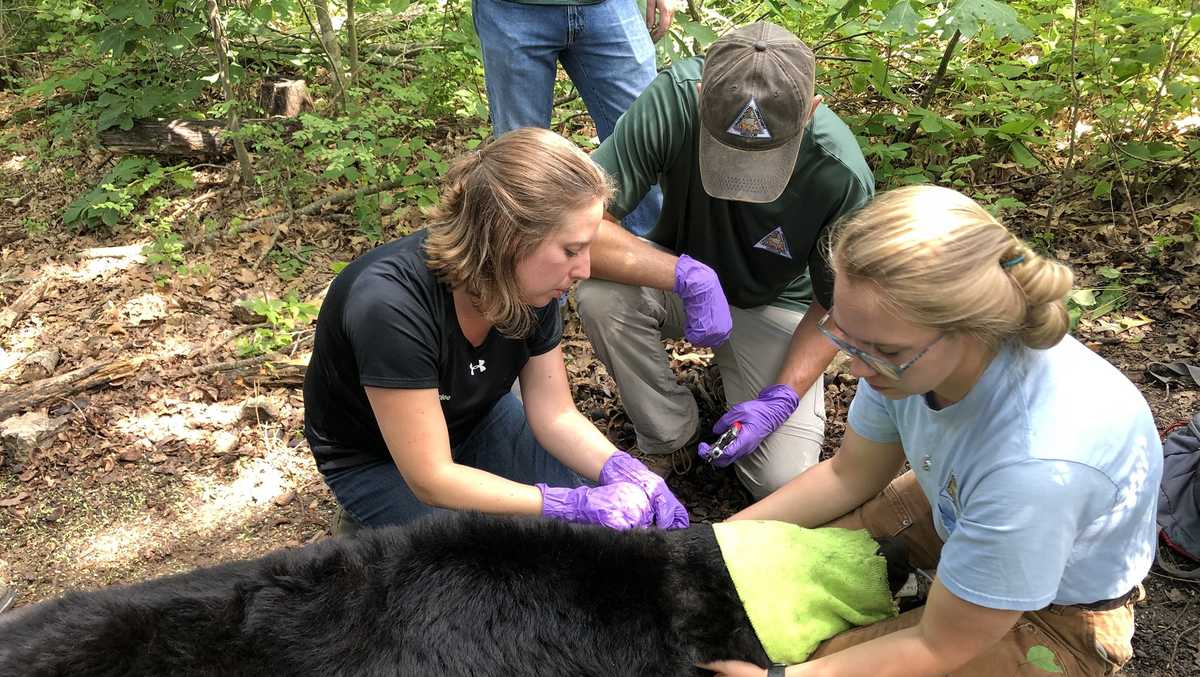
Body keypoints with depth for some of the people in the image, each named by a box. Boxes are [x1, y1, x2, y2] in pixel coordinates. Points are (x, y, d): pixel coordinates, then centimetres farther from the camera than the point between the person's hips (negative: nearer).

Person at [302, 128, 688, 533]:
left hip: (479, 420, 5)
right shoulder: (391, 305, -39)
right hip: (377, 461, -5)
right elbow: (432, 479, -34)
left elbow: (556, 415, -10)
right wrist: (576, 505, -38)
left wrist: (627, 475, -29)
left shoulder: (530, 286, -20)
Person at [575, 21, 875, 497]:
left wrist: (780, 399, -26)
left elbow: (835, 305, -14)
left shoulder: (842, 175, -29)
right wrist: (690, 276, -43)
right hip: (678, 277, 1)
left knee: (783, 480, -17)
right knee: (600, 293, -33)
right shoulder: (673, 99, -31)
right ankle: (667, 439, -6)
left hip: (775, 306, 0)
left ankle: (731, 377, 16)